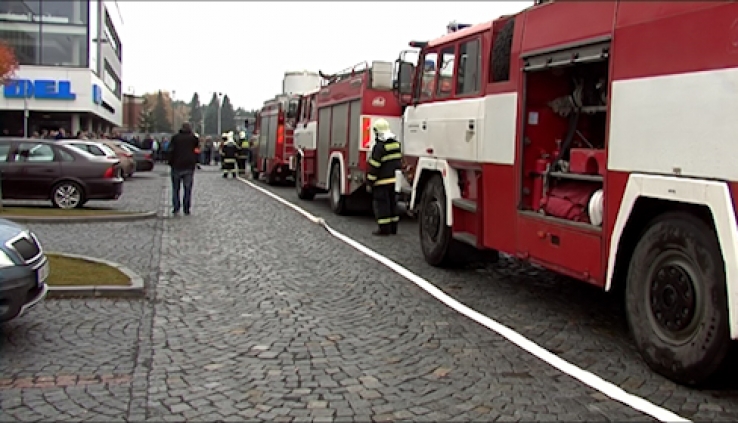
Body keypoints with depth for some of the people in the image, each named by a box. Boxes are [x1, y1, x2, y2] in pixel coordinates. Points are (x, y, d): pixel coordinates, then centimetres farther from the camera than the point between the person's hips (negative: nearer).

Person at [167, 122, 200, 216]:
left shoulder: (175, 138, 2)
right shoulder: (194, 138, 4)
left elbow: (169, 151, 0)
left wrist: (171, 163, 6)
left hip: (177, 166, 0)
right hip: (189, 167, 0)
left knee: (176, 189, 9)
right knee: (188, 189, 5)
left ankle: (176, 208, 1)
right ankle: (187, 209, 3)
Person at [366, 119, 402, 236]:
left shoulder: (379, 147, -16)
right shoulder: (396, 143, 8)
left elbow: (374, 166, -16)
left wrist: (369, 183, -10)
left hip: (383, 181, -8)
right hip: (395, 180, 8)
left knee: (381, 204, -1)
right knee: (392, 203, 14)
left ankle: (384, 228, -2)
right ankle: (393, 228, 19)